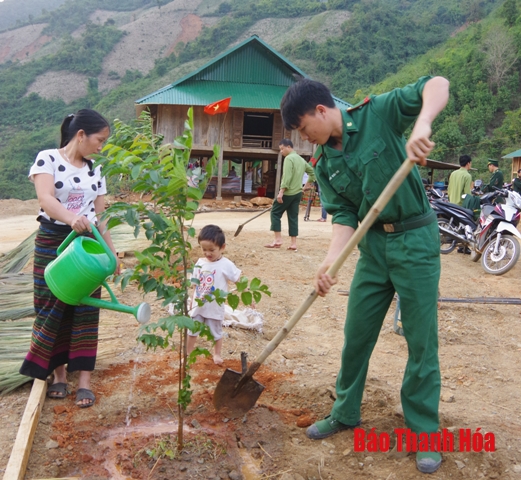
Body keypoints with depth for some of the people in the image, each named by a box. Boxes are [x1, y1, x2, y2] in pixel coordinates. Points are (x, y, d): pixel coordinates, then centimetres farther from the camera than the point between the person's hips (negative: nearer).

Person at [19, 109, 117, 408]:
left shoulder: (95, 170, 9)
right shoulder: (48, 159, -5)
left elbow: (100, 214, 11)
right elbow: (45, 198, -21)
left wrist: (111, 249, 6)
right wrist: (71, 218, -40)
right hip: (52, 241, -3)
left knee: (86, 310, 1)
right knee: (53, 310, 2)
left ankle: (84, 380, 6)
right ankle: (59, 375, 18)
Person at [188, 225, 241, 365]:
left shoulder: (226, 265, -16)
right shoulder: (200, 262, -1)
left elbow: (239, 281, -13)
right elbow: (195, 282, 8)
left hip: (215, 307, -4)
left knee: (216, 332, 15)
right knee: (192, 331, 15)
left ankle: (217, 354, 37)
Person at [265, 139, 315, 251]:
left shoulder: (289, 158, -10)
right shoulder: (301, 159, 16)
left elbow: (287, 177, -20)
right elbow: (312, 171, 25)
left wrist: (281, 191, -23)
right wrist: (308, 183, 27)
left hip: (288, 192, -8)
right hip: (298, 193, 8)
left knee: (275, 212, 2)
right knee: (293, 216, 8)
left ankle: (278, 239, -4)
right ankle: (293, 243, 5)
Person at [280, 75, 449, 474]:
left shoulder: (378, 113, -10)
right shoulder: (325, 166, 4)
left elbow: (437, 85, -17)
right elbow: (344, 217, -3)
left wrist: (422, 126, -37)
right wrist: (330, 262, -20)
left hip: (415, 239, -5)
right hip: (374, 245, 5)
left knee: (422, 340, 2)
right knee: (356, 334, 11)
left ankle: (424, 431, 18)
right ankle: (345, 414, 30)